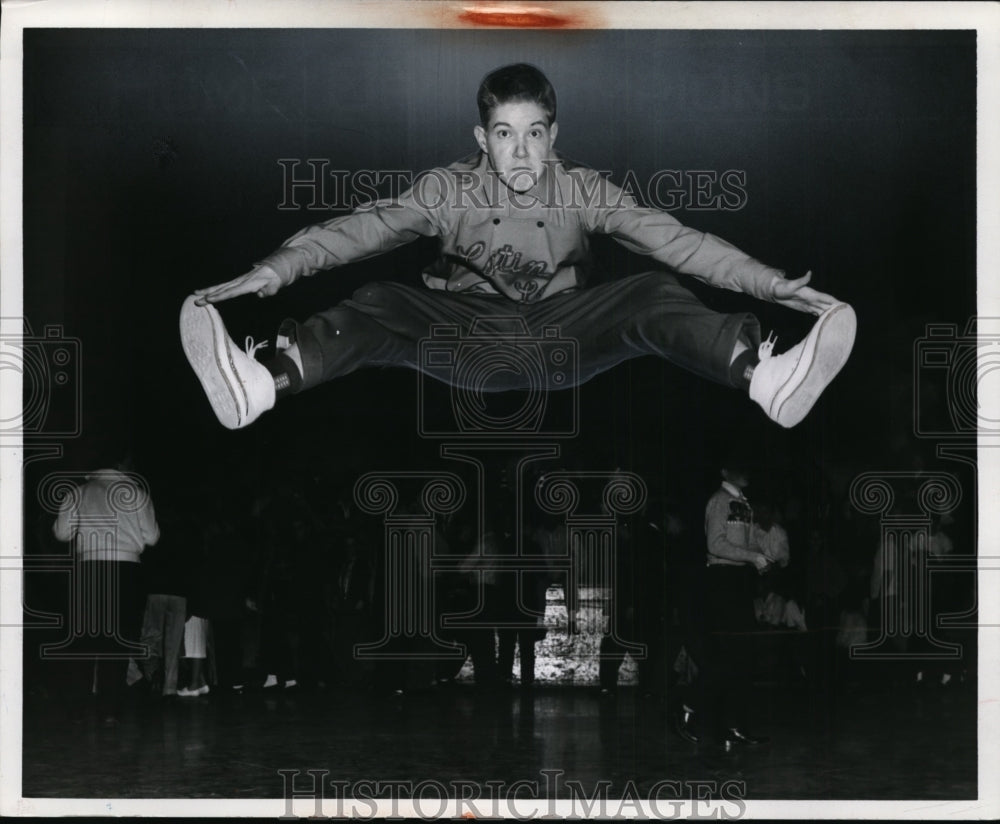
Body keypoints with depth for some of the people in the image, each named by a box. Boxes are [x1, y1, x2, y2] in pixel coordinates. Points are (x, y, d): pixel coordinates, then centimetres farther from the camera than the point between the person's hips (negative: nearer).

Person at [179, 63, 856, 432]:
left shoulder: (583, 190, 6)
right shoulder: (449, 189, 4)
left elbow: (673, 239, -1)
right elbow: (362, 229, -7)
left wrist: (769, 282, -13)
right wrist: (278, 270, -24)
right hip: (465, 338, -1)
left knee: (654, 296, -22)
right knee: (378, 307, -27)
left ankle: (765, 377, -49)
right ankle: (262, 382, -55)